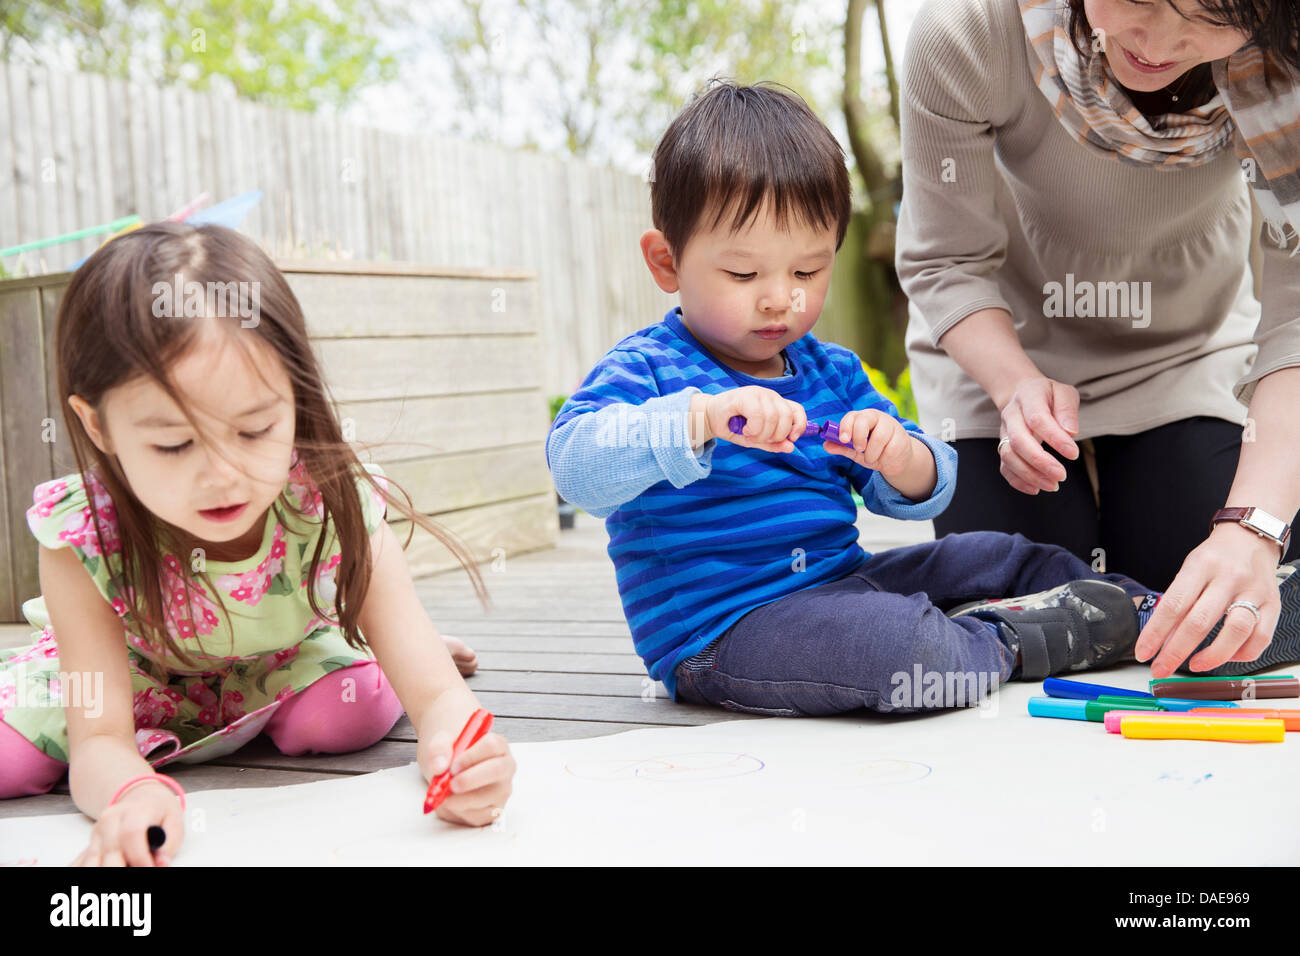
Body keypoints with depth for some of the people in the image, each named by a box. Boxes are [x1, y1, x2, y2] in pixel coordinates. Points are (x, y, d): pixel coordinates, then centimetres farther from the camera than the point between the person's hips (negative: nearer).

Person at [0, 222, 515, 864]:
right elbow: (99, 744, -35)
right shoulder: (81, 538, -36)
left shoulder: (337, 511, -35)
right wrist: (129, 792, -62)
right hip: (134, 671, 0)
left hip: (285, 661, 0)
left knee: (355, 712, -28)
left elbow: (436, 695, -37)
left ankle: (354, 638, 8)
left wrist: (453, 751, -63)